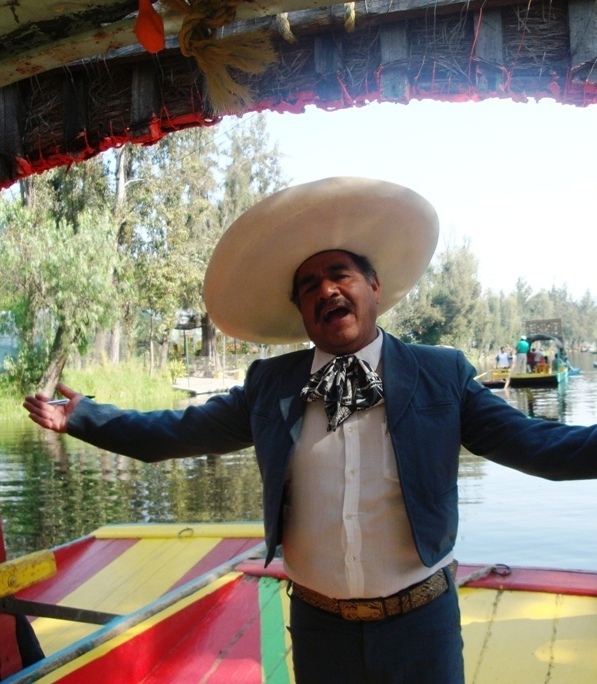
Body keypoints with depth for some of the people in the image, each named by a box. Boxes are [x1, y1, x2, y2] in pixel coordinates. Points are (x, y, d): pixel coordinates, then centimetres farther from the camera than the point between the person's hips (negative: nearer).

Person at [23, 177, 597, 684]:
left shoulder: (441, 374, -5)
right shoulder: (270, 384, 0)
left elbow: (530, 442, -6)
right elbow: (177, 431, 4)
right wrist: (81, 416, 0)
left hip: (422, 623, -1)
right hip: (317, 627, 2)